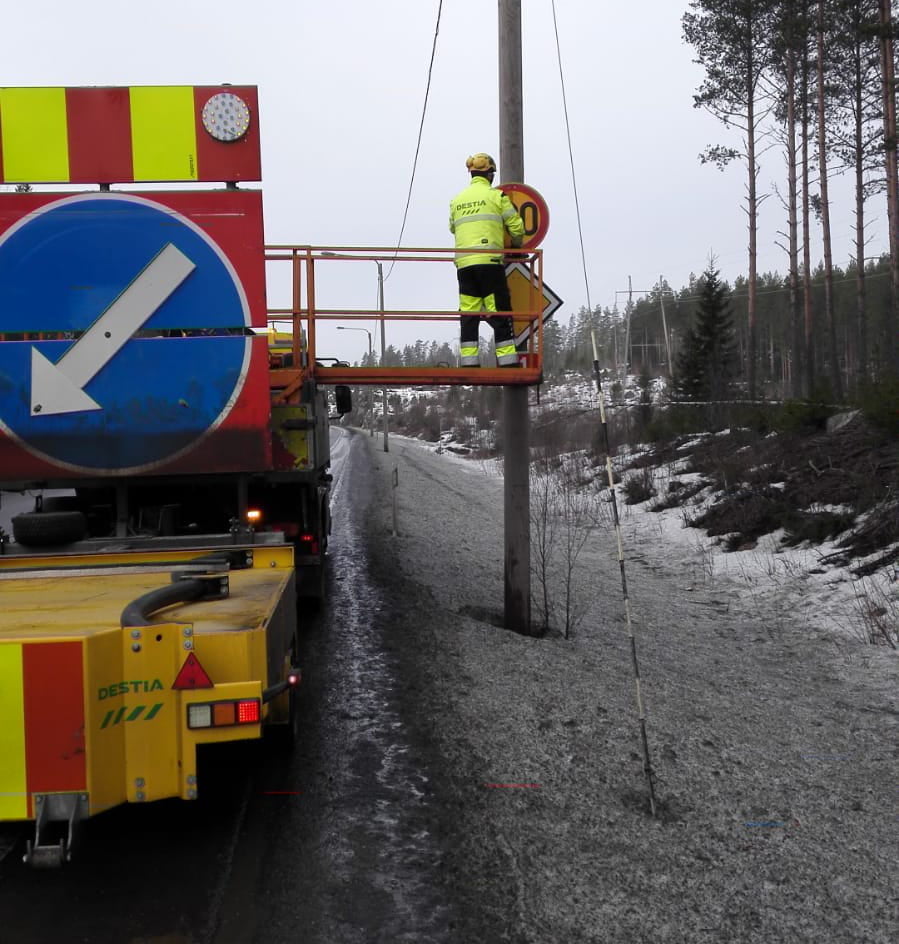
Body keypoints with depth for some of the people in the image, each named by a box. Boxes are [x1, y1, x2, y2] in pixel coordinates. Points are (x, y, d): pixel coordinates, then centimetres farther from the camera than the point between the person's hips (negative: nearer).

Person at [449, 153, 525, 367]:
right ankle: (508, 363, -6)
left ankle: (469, 364, 2)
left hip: (463, 265, 5)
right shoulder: (496, 196, 2)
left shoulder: (456, 200, 16)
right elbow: (516, 227, 3)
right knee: (500, 314, -3)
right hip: (489, 262, -4)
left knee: (468, 315, 5)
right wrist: (517, 246, 22)